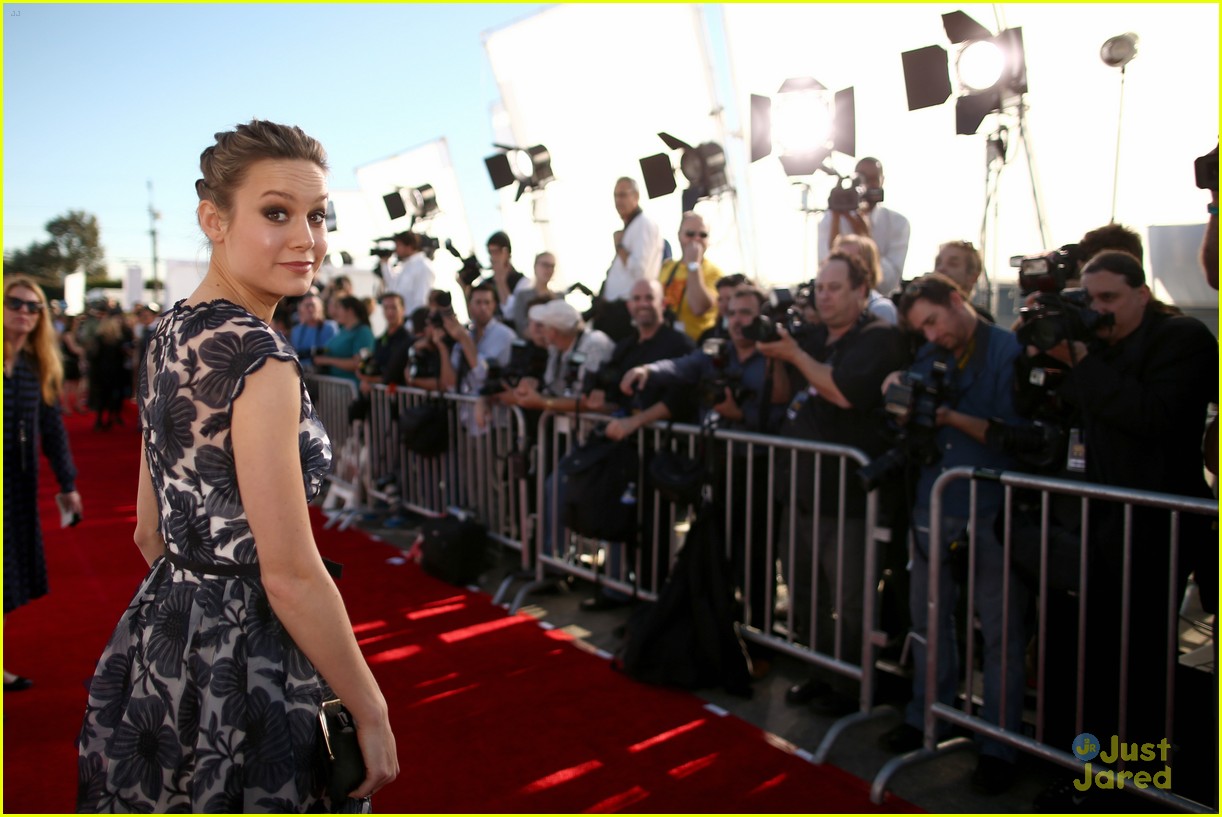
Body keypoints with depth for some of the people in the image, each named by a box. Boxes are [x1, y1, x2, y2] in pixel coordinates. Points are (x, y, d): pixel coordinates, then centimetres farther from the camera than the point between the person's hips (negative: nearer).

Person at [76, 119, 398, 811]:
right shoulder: (259, 356, -22)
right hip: (236, 674, -9)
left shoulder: (172, 333, 6)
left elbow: (153, 532, 12)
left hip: (158, 640, 9)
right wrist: (371, 714, -15)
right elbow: (291, 574, -23)